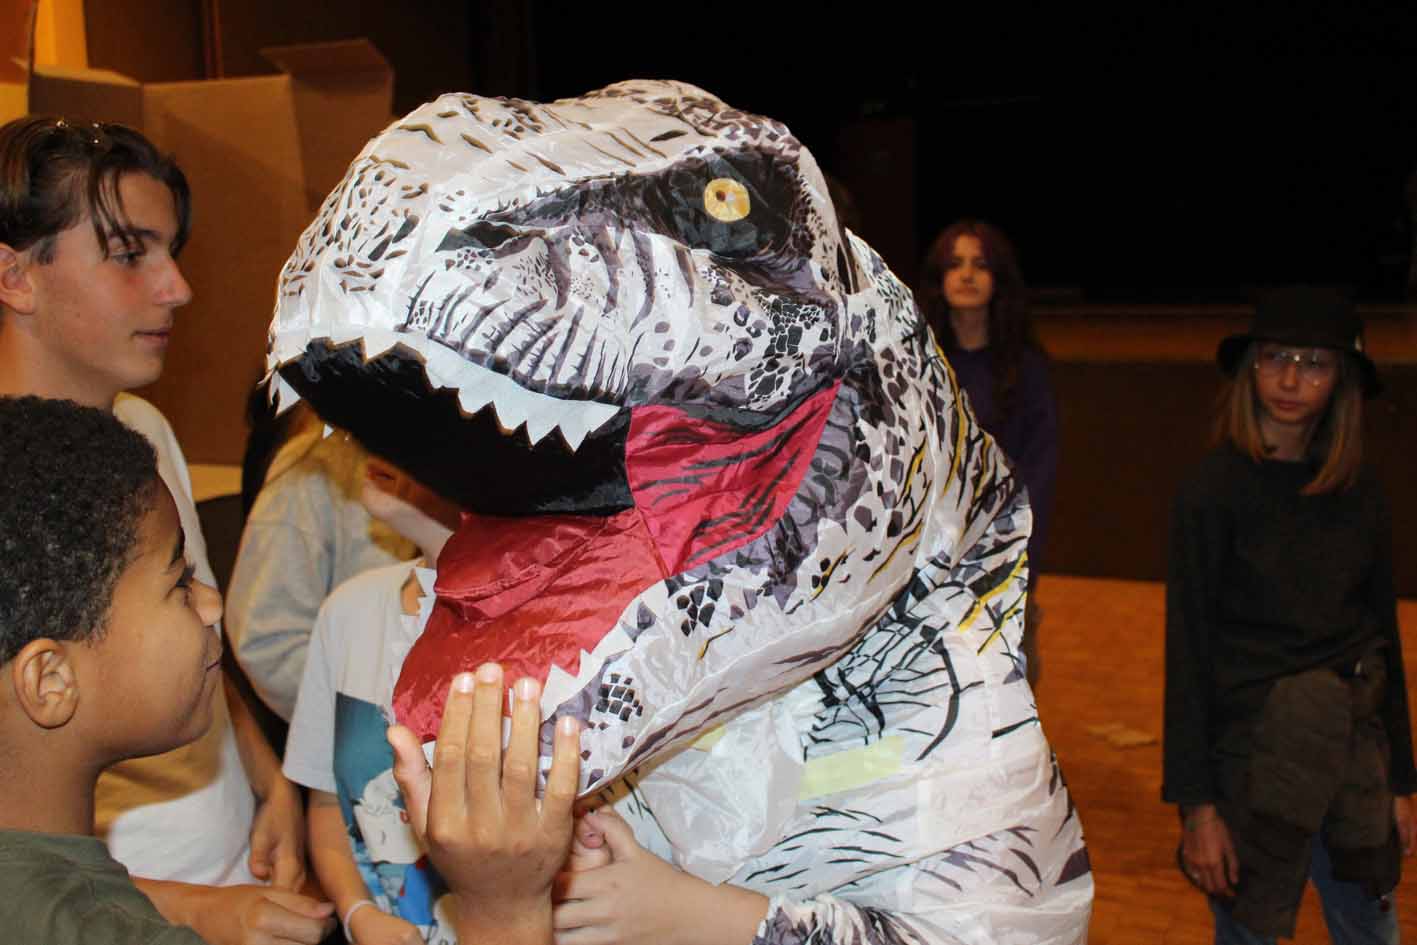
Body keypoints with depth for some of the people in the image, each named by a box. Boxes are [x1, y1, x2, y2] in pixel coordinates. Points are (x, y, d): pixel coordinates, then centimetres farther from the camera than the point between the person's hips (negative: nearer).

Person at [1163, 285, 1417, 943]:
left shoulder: (1359, 492, 3)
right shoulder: (1213, 491, -11)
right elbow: (1188, 649, -11)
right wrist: (1197, 803, -13)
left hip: (1355, 741, 5)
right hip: (1254, 751, -4)